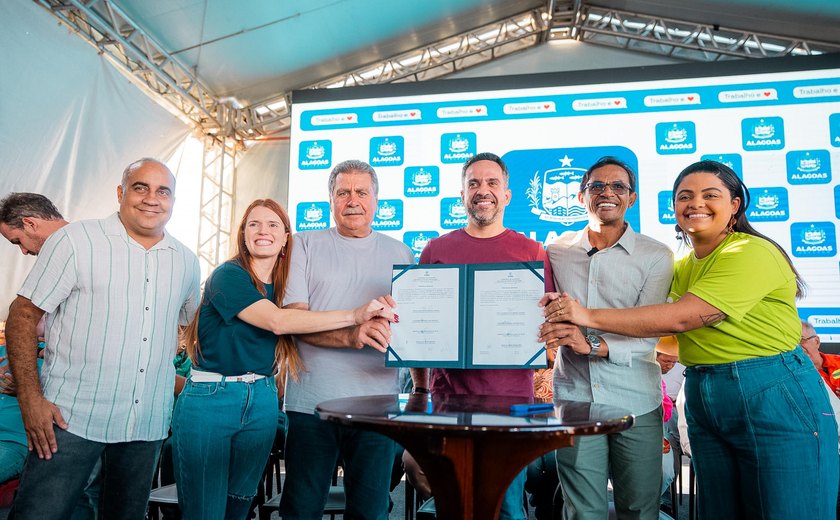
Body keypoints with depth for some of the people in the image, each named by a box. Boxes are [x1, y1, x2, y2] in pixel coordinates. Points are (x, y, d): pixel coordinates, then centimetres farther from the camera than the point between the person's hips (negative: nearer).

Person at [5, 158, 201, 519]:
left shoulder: (186, 262, 8)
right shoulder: (75, 241, -5)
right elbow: (23, 315, -6)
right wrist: (30, 398, -12)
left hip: (147, 426, 4)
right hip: (71, 418, -4)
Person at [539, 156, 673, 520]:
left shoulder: (656, 256, -1)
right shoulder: (557, 251, 6)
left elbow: (647, 335, -10)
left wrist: (593, 344, -25)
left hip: (635, 403, -1)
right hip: (573, 396, 1)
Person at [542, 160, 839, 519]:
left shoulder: (752, 254, -14)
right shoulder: (683, 267, 13)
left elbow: (681, 317, -22)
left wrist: (589, 316, -20)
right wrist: (588, 340, -13)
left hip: (775, 401, -7)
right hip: (704, 404, 7)